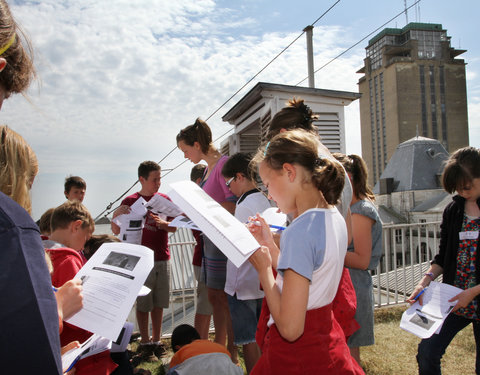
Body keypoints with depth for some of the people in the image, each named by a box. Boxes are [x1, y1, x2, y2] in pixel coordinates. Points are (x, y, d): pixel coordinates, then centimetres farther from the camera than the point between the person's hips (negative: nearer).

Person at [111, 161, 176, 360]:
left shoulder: (165, 199, 8)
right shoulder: (130, 201, -2)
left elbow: (174, 227, 11)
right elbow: (116, 231, -3)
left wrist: (162, 223, -12)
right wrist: (116, 215, -24)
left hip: (162, 259, 4)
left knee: (159, 303, 10)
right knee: (143, 303, 3)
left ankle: (157, 340, 23)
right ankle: (145, 343, 17)